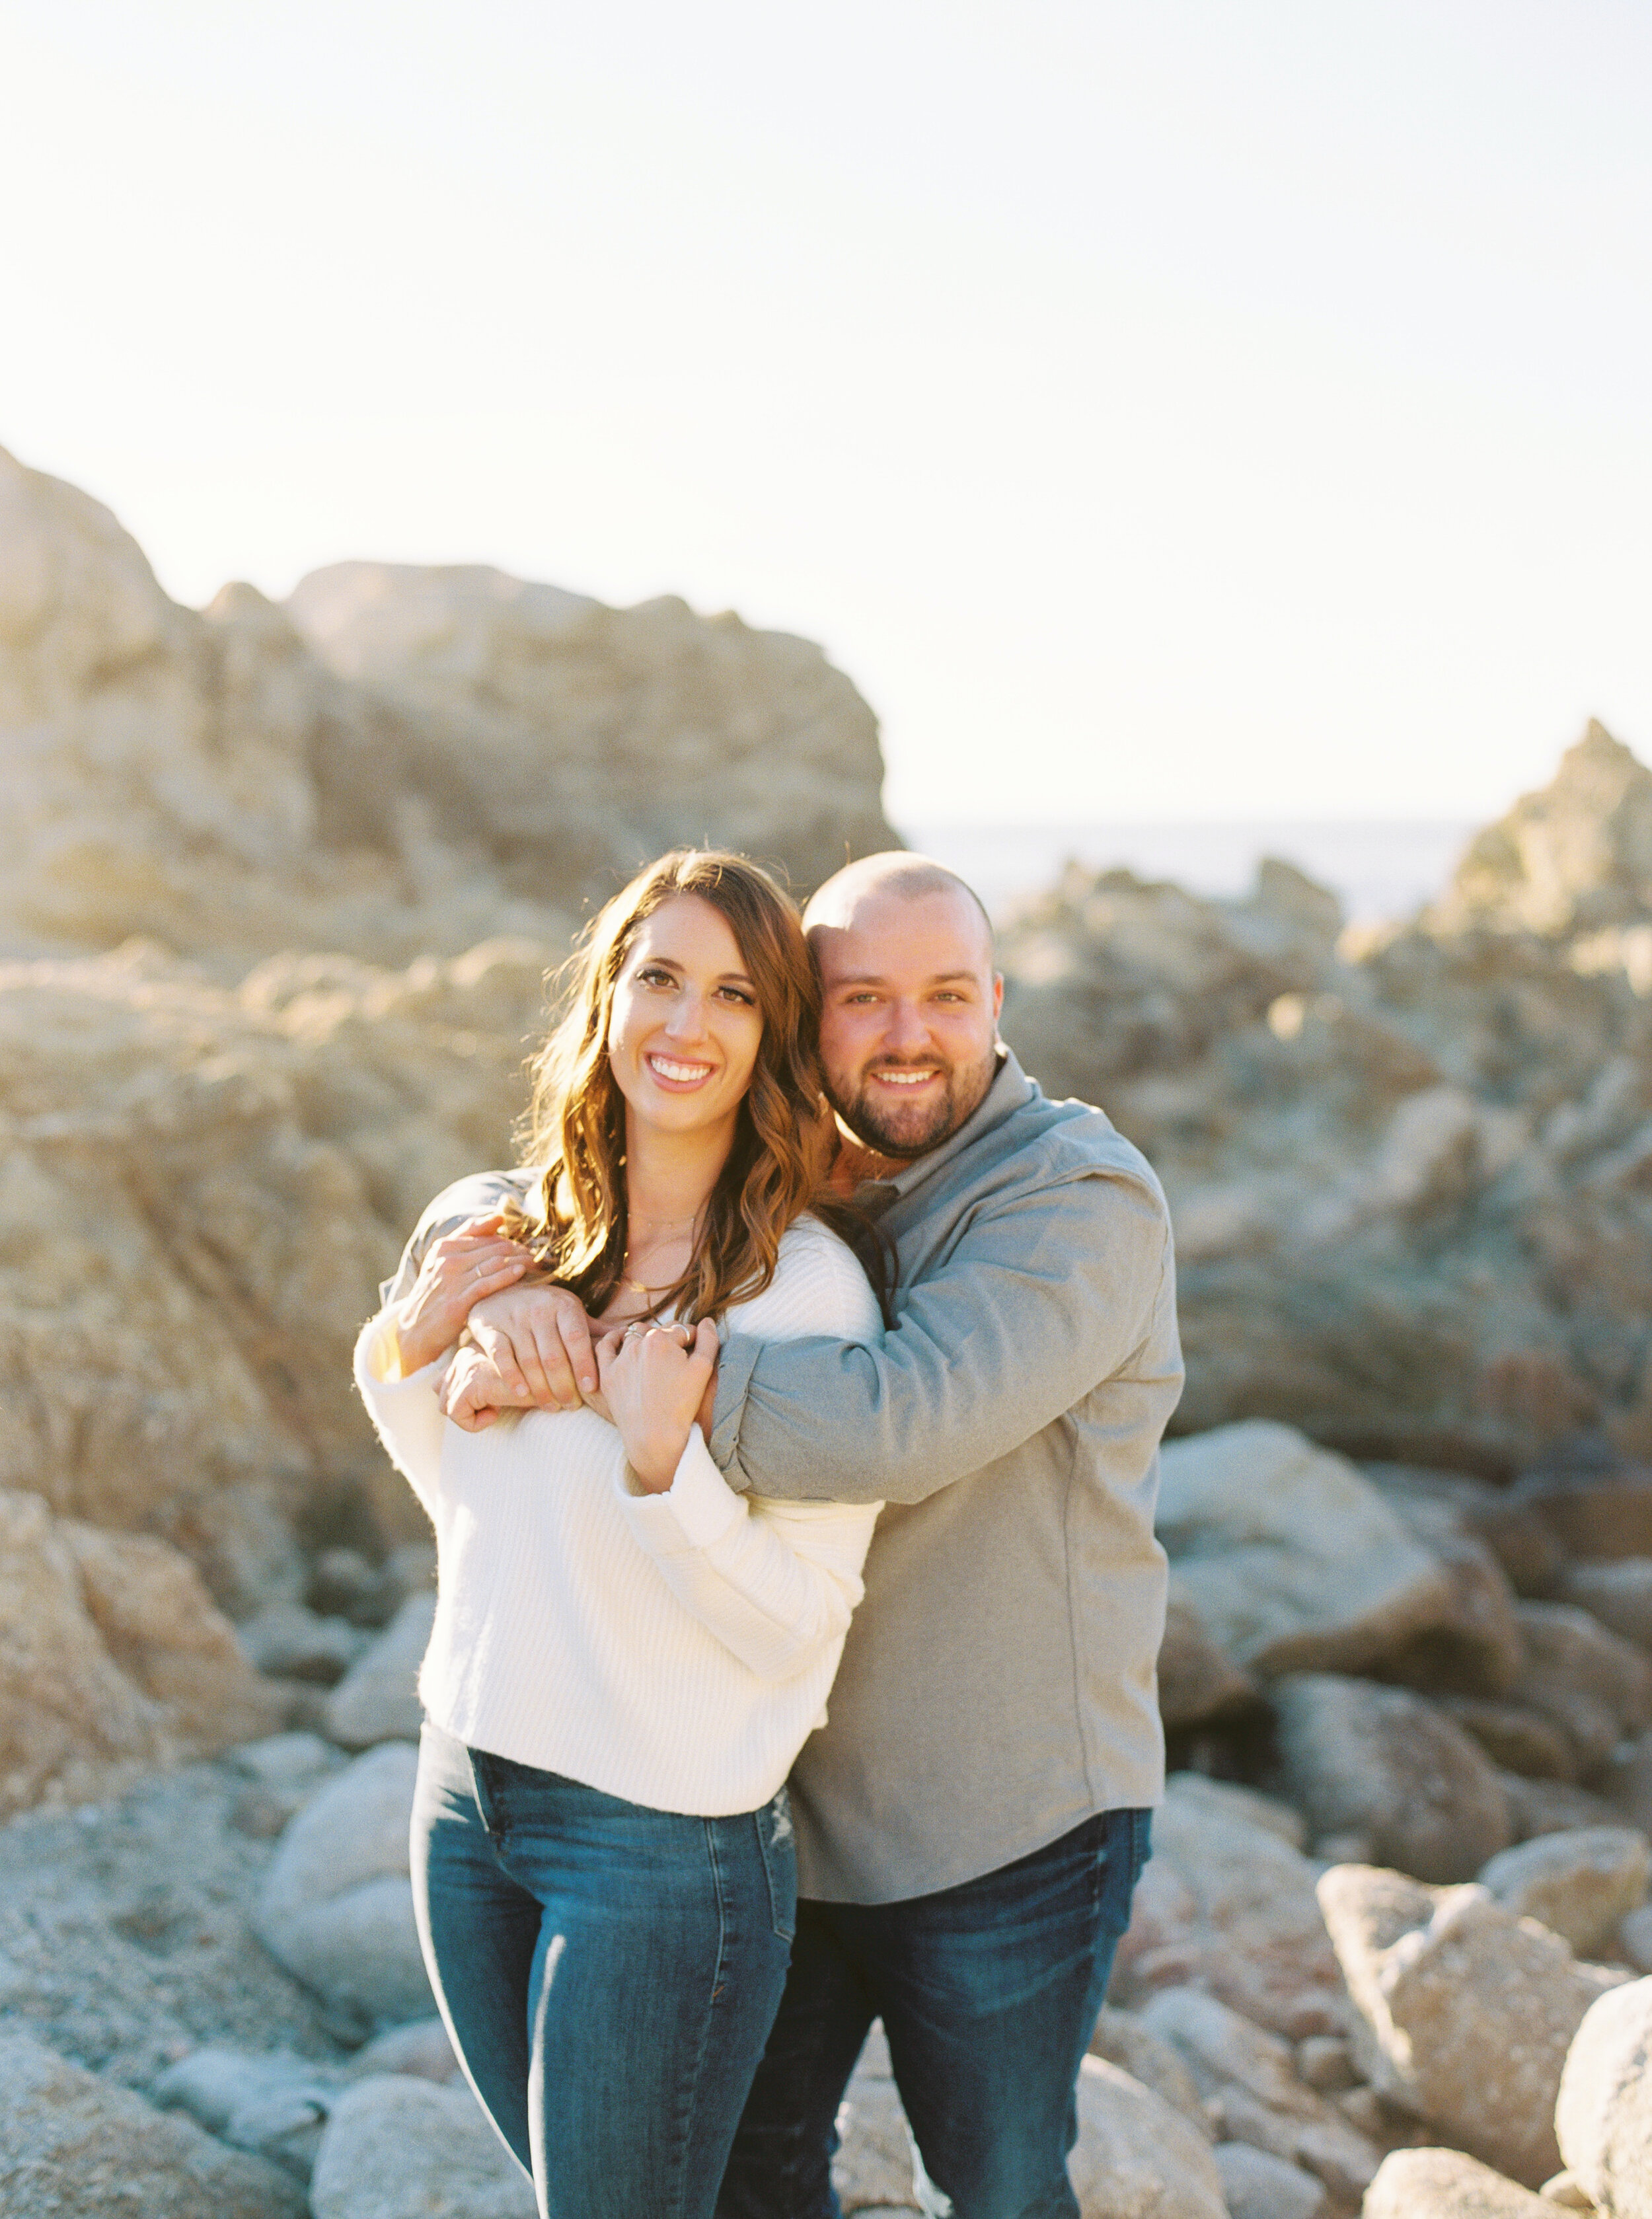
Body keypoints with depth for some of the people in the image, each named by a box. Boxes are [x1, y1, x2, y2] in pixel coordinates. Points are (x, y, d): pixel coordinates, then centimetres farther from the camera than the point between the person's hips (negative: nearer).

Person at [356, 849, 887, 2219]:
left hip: (666, 1835, -7)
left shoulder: (810, 1288, -17)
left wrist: (663, 1464, -30)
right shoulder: (526, 1233, 1)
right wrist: (409, 1353, -2)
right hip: (465, 1792, 7)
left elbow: (793, 1629, -17)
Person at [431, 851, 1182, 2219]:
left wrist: (601, 1361, -32)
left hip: (1000, 1836, -5)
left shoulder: (1081, 1200, -19)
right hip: (781, 1796, 6)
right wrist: (513, 1293, -21)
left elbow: (896, 1420, -35)